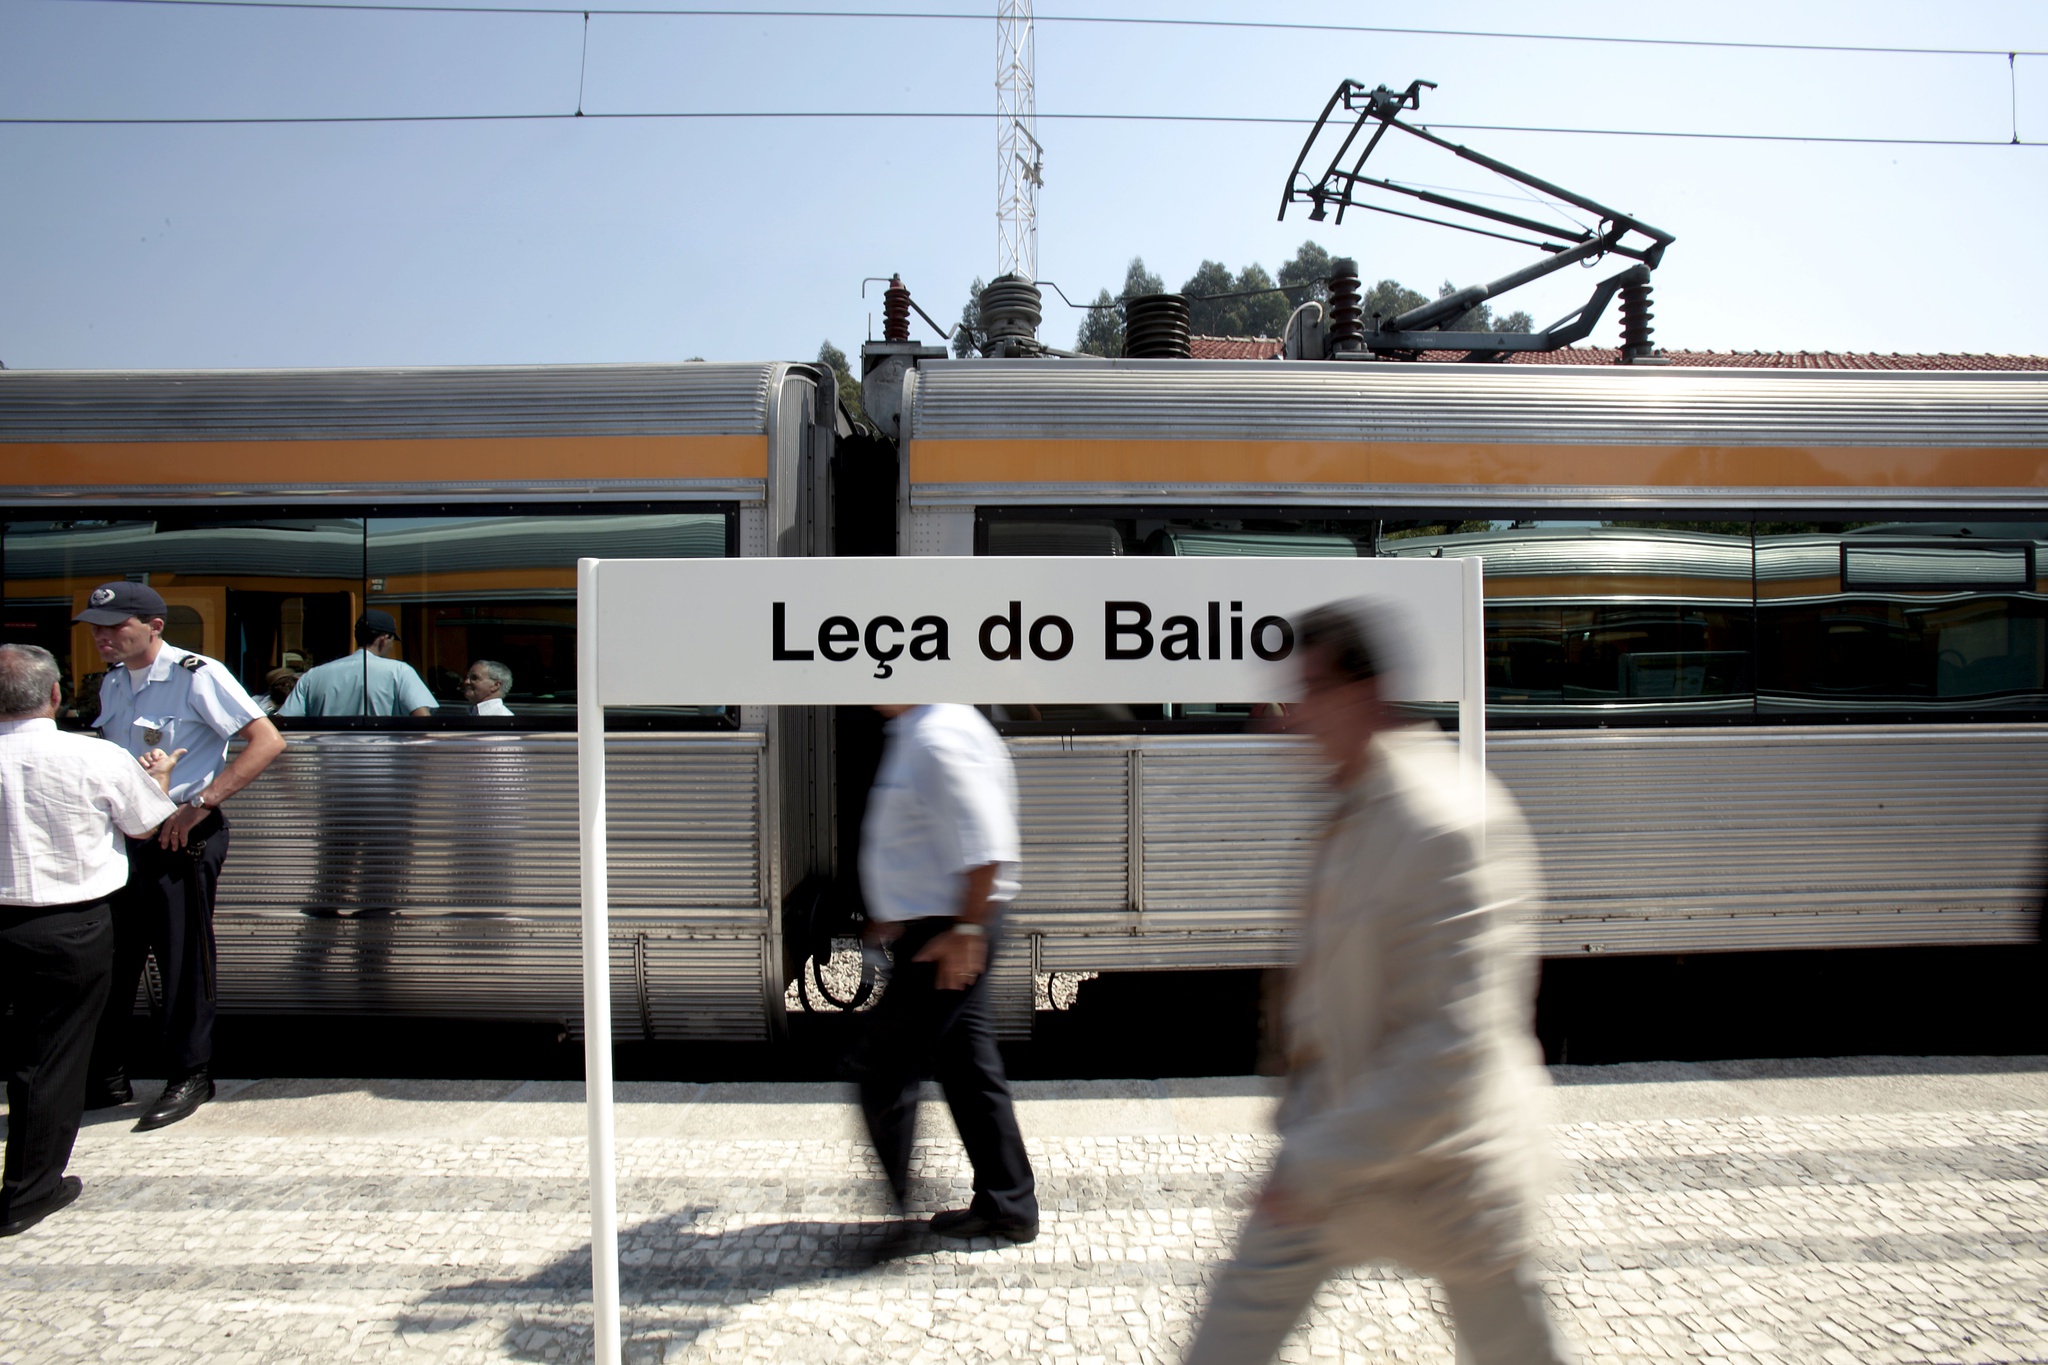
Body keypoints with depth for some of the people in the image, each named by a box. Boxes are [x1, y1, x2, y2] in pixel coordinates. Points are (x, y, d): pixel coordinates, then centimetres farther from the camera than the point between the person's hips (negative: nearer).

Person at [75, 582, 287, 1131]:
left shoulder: (197, 675, -12)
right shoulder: (112, 683, 12)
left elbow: (267, 741, -19)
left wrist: (201, 805, -22)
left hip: (183, 836, -7)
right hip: (121, 834, 7)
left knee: (184, 959, 1)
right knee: (110, 957, 12)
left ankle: (191, 1076, 15)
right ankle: (106, 1076, 25)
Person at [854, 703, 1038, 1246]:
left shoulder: (941, 740, -19)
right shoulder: (913, 734, 13)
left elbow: (987, 848, -26)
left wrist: (965, 931, -25)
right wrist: (898, 915, 27)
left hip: (945, 938, -10)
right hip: (933, 927, 10)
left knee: (885, 1069, -1)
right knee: (967, 1066, 15)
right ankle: (1007, 1206, 25)